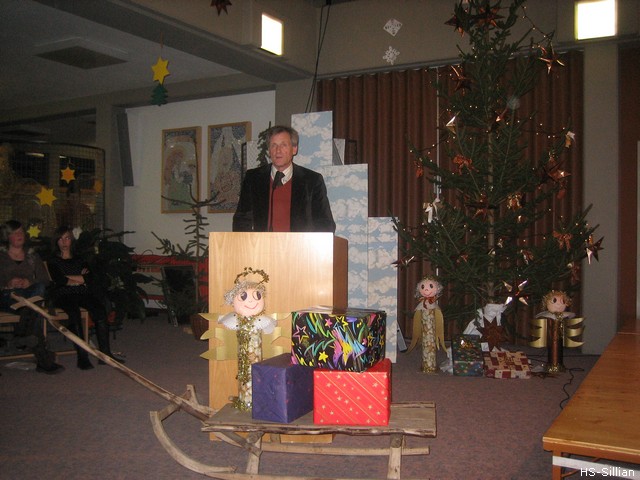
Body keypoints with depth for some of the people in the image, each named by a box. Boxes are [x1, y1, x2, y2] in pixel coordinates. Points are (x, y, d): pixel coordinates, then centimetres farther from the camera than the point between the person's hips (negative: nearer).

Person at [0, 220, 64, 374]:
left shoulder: (32, 256, 22)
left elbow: (44, 280, 10)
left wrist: (30, 283, -11)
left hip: (31, 294, 3)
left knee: (39, 287, -35)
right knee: (34, 310, -35)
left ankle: (22, 332, -42)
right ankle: (44, 360, -44)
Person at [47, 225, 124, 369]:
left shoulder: (79, 259, 26)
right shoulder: (53, 260, 17)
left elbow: (89, 277, 8)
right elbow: (59, 280, -2)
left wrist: (69, 277, 0)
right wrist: (80, 279, 4)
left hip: (83, 294, 3)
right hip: (63, 295, -3)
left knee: (100, 308, -29)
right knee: (74, 311, -37)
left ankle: (105, 353, -32)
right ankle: (82, 356, -39)